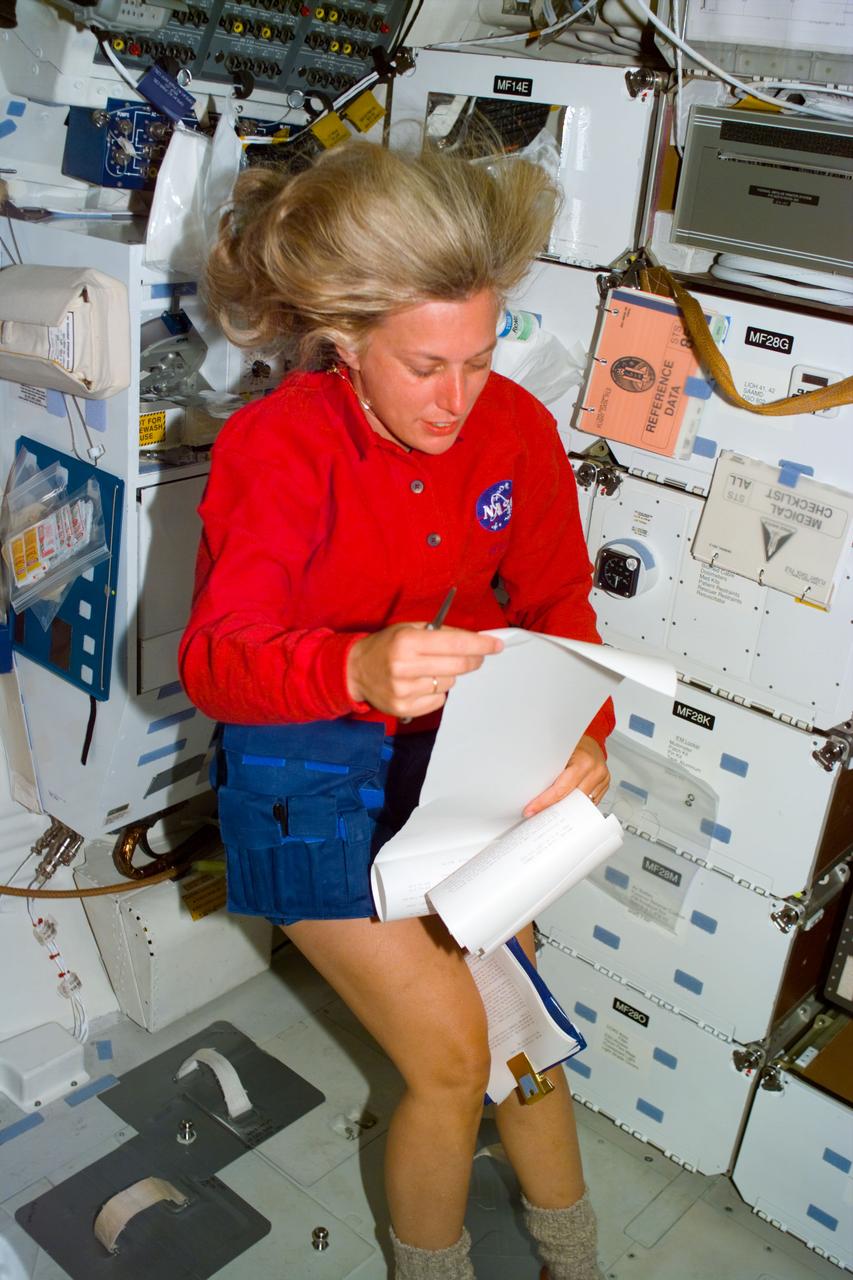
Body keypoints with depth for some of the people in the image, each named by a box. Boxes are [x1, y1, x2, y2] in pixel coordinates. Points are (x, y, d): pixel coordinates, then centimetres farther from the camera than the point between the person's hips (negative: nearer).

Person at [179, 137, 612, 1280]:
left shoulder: (517, 430, -11)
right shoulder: (276, 446, -24)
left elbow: (556, 605, -4)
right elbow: (213, 659, -31)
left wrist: (583, 731, -24)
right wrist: (356, 669, -52)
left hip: (460, 755, 5)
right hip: (309, 777, -4)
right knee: (453, 1057, -2)